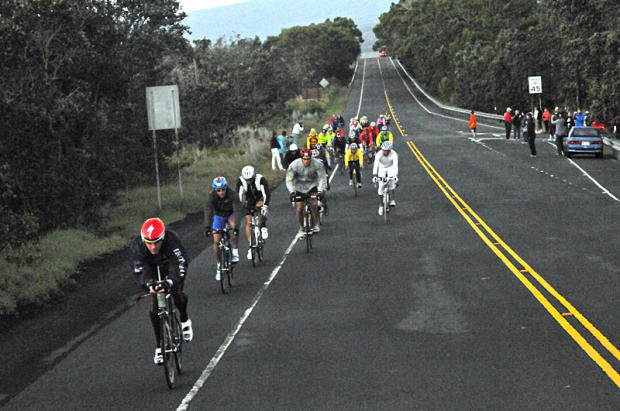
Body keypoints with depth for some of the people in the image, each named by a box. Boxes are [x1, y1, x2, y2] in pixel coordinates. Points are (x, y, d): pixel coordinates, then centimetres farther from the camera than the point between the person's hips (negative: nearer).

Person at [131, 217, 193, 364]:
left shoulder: (172, 239, -40)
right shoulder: (137, 246, -33)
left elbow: (180, 265, -44)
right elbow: (140, 271, -33)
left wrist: (170, 282, -62)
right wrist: (148, 283, -54)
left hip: (170, 265, -1)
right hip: (152, 269, 1)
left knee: (178, 296, -14)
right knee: (156, 307, -7)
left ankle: (185, 321, 21)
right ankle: (159, 346, 3)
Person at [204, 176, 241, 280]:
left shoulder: (232, 194, -31)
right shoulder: (211, 196, -27)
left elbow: (237, 210, -38)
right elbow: (208, 212, -34)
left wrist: (236, 226, -50)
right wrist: (207, 227, -46)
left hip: (231, 214, -1)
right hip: (219, 216, 1)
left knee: (234, 225, -35)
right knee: (216, 241, -10)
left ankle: (235, 251, -17)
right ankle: (219, 266, 7)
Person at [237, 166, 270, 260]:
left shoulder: (261, 179, -30)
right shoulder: (240, 181, -23)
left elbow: (267, 193, -36)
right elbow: (238, 195, -24)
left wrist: (265, 206, -48)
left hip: (260, 199, -2)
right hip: (249, 200, 2)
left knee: (260, 206, -37)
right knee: (248, 222, -9)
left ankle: (263, 227, -15)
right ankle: (250, 246, -2)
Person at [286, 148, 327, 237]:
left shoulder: (317, 164, -24)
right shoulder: (294, 165, -25)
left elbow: (322, 178, -21)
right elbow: (289, 180, -21)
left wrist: (320, 190, -35)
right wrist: (292, 192, -35)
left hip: (312, 185, 0)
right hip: (299, 187, 0)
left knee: (314, 203, -21)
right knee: (299, 209, -7)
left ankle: (315, 224, 0)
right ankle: (301, 228, 15)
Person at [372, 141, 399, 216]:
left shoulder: (394, 154, -31)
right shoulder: (379, 154, -30)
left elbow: (395, 165, -41)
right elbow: (375, 165, -40)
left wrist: (396, 176, -56)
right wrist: (374, 176, -54)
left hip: (391, 168, -1)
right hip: (382, 169, 1)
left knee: (391, 181, -30)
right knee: (381, 187, -7)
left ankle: (392, 200, -19)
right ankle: (381, 205, 8)